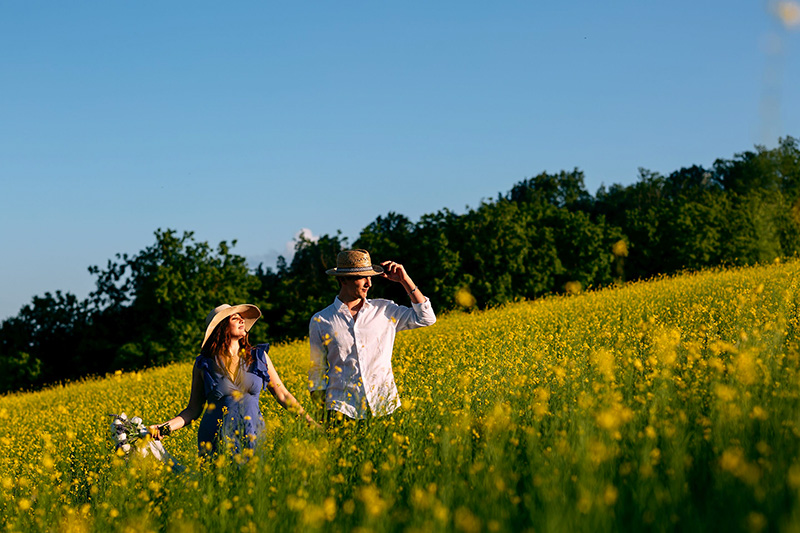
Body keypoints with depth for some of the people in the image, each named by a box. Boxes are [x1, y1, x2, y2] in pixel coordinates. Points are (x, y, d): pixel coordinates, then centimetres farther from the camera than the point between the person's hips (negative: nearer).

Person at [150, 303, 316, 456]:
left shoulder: (258, 357, 8)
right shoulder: (204, 365, 4)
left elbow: (282, 395, 12)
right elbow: (193, 410, 8)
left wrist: (309, 420, 5)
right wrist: (166, 427, -7)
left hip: (253, 440, 1)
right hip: (216, 445, -1)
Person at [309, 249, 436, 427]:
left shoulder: (384, 310, 11)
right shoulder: (320, 322, 7)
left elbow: (426, 318, 13)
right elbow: (317, 372, 12)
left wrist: (405, 280, 8)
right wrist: (320, 412, 5)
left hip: (384, 406, 2)